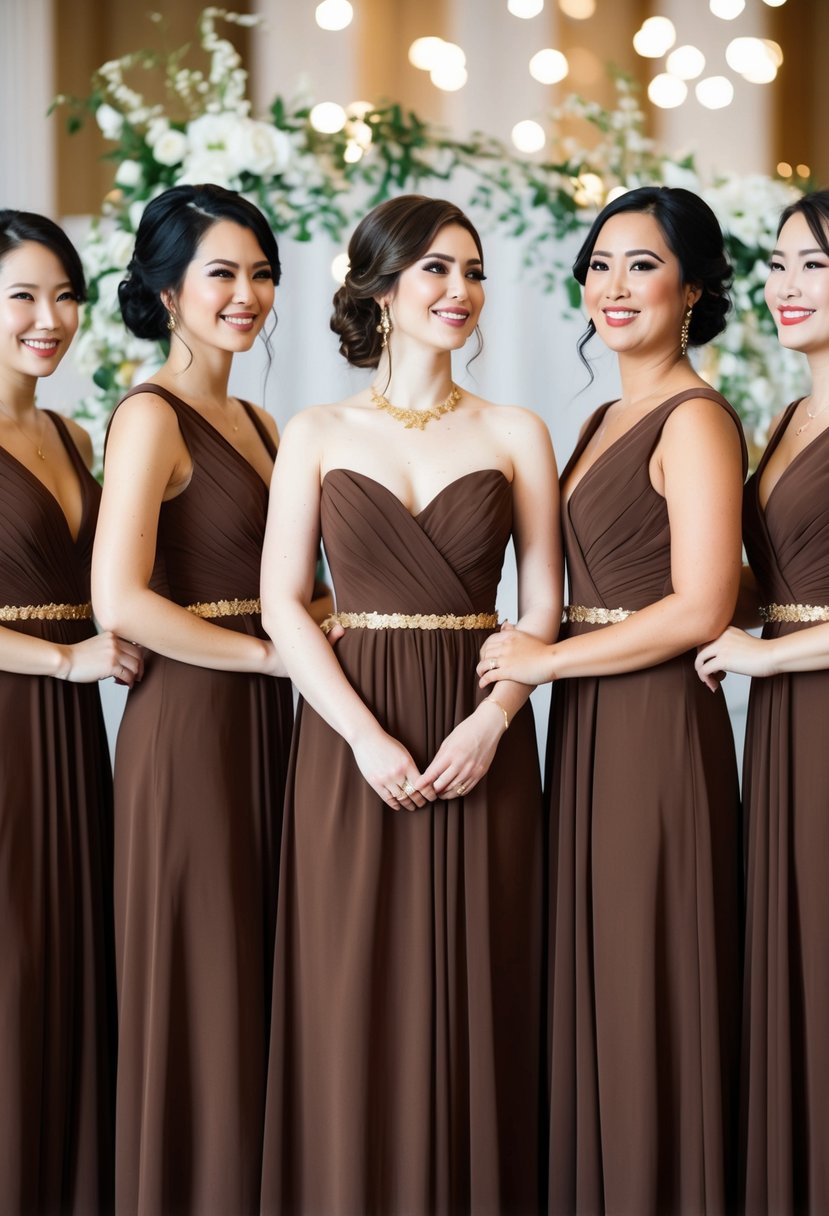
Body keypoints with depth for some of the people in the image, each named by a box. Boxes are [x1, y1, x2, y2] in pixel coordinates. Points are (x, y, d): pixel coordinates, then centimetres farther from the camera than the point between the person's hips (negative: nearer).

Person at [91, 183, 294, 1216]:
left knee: (257, 986, 13)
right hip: (189, 723, -8)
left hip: (263, 723, 8)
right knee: (196, 989, -1)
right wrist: (273, 651, -15)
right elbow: (120, 600, -21)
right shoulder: (151, 417, -10)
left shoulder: (257, 424, 15)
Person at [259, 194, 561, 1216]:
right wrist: (366, 736, -12)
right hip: (349, 741, -1)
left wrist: (492, 720, -12)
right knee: (354, 1001, 1)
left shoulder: (516, 435, 7)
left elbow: (543, 602, 4)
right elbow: (282, 602, -1)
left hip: (481, 744, 1)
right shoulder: (318, 434, 4)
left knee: (474, 1000, 3)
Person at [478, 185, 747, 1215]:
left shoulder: (695, 420, -12)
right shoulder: (605, 422, 16)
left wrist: (547, 660, -14)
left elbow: (700, 608, -20)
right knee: (589, 988, 13)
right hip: (588, 728, 9)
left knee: (648, 1000, -1)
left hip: (658, 726, -9)